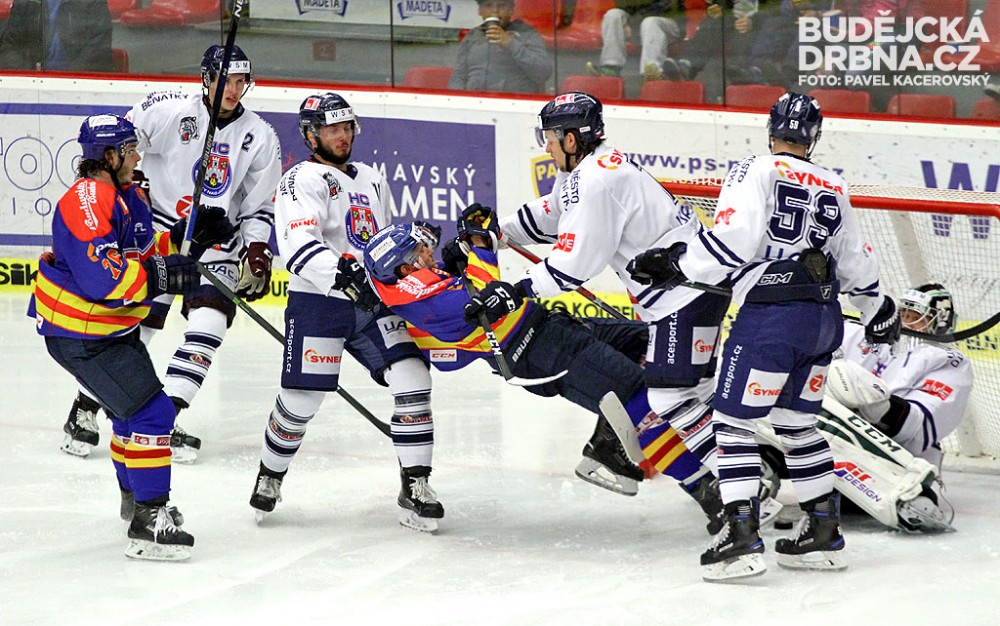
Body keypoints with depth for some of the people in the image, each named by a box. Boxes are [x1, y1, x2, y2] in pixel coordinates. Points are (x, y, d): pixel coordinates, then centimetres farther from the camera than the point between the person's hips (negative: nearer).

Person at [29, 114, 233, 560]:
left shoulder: (128, 197, 8)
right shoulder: (86, 202, -25)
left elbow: (142, 253, 19)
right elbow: (101, 276, -34)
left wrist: (186, 239, 6)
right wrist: (160, 276, -30)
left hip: (112, 326, 11)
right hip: (79, 335, -11)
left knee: (133, 408, 26)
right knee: (151, 412, -15)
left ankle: (134, 498, 47)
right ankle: (149, 522, -14)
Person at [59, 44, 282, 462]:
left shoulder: (261, 138, 2)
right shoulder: (169, 112, -9)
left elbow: (260, 207, 7)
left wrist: (257, 254, -2)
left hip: (218, 243, 3)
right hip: (159, 229, -3)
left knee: (210, 323, -14)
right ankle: (84, 411, 6)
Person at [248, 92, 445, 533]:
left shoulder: (371, 180, 20)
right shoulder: (302, 180, -5)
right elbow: (299, 247, -22)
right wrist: (343, 275, -35)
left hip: (373, 303, 6)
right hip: (317, 303, -6)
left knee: (413, 379, -10)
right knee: (301, 398, -7)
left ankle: (415, 488, -5)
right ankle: (269, 477, 20)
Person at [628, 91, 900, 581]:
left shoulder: (758, 171, -4)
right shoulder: (834, 189, 16)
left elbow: (734, 236, -18)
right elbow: (856, 260, 25)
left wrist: (677, 264, -10)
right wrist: (878, 310, 40)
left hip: (772, 315, -7)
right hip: (825, 317, 7)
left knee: (733, 420, -4)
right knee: (797, 423, 18)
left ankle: (741, 535, -14)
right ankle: (824, 534, 19)